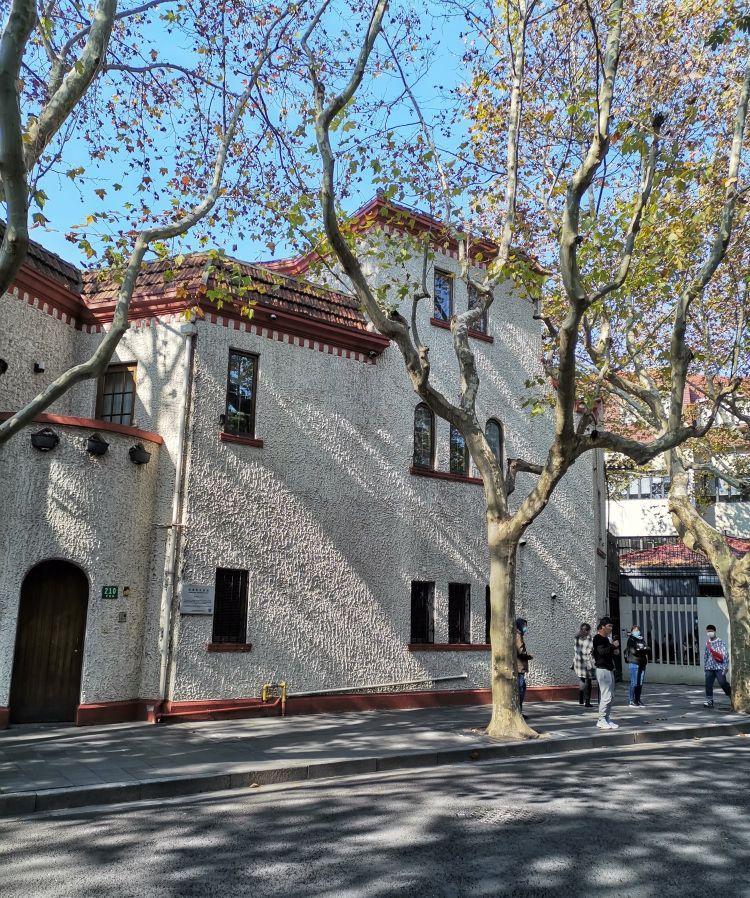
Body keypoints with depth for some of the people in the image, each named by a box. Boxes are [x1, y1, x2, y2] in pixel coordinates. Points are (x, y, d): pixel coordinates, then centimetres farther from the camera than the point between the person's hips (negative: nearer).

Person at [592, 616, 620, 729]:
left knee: (609, 696, 11)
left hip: (609, 669, 10)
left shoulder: (607, 638, 19)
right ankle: (601, 720, -6)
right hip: (603, 669, -10)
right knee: (606, 696, -11)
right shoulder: (598, 638, -11)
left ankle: (607, 719, 17)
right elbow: (602, 651, -26)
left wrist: (615, 651, 8)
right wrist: (613, 646, -19)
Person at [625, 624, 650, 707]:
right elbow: (633, 650, -12)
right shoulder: (631, 639, 0)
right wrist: (643, 650, -9)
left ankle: (638, 700, 15)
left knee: (640, 683, 7)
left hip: (642, 663, 6)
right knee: (634, 683, -7)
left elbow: (648, 649, 11)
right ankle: (631, 701, -2)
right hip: (634, 663, -6)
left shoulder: (642, 639, 20)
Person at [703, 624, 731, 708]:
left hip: (719, 667, -4)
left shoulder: (721, 642, -4)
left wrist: (725, 667, -12)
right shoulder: (707, 643, 11)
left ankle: (731, 695, 17)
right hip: (709, 667, 5)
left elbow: (725, 654, -8)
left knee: (723, 683, -7)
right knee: (708, 684, -1)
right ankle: (709, 701, 4)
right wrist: (705, 666, 16)